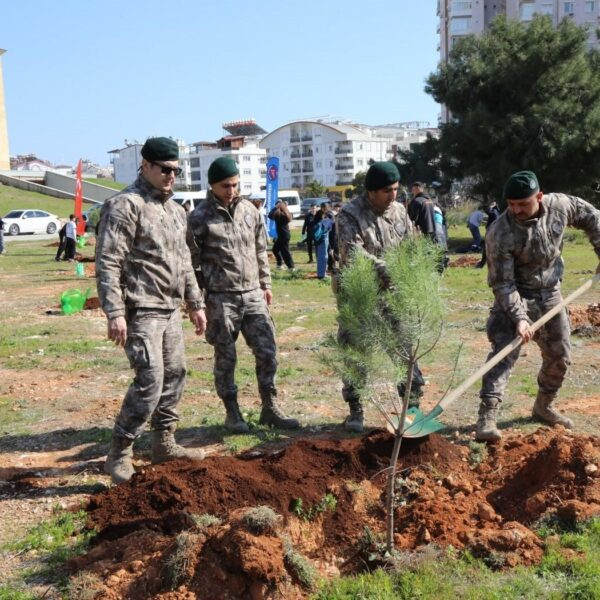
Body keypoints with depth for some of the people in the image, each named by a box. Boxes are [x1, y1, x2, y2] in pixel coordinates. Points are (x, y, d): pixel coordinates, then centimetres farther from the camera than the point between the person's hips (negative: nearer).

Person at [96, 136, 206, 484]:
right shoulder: (125, 206, -11)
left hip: (171, 310, 9)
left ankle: (164, 443, 27)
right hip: (142, 311, -9)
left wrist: (196, 303, 20)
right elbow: (107, 263, -16)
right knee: (150, 381, -12)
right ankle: (119, 453, 1)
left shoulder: (176, 210, 16)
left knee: (175, 376, 13)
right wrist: (115, 313, -23)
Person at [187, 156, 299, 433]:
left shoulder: (250, 211, 8)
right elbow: (192, 261, -5)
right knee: (225, 358, 6)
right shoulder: (200, 217, -7)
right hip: (221, 298, -4)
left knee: (267, 352, 5)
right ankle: (232, 412, 21)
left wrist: (265, 284, 16)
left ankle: (270, 409, 18)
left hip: (253, 295, 4)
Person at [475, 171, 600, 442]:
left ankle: (544, 407, 33)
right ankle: (487, 416, -19)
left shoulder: (560, 205, -14)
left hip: (550, 295, 5)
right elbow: (502, 283, -24)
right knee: (504, 351, -18)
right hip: (515, 297, -5)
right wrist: (518, 317, -32)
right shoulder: (500, 234, -27)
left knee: (560, 356, 12)